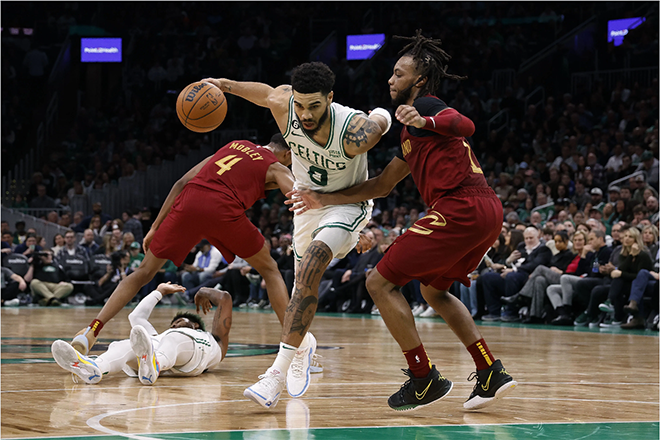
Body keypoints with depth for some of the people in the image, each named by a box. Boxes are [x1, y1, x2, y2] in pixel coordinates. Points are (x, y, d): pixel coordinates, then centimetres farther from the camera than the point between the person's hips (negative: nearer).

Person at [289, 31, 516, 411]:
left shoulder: (425, 105, 1)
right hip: (488, 209, 10)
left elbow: (465, 125, -20)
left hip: (460, 207, -10)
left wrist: (425, 121, -38)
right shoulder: (411, 134, 29)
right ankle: (491, 373, 18)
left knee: (380, 282, -4)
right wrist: (326, 200, 29)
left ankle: (425, 379, -3)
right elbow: (383, 185, 31)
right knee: (434, 290, 29)